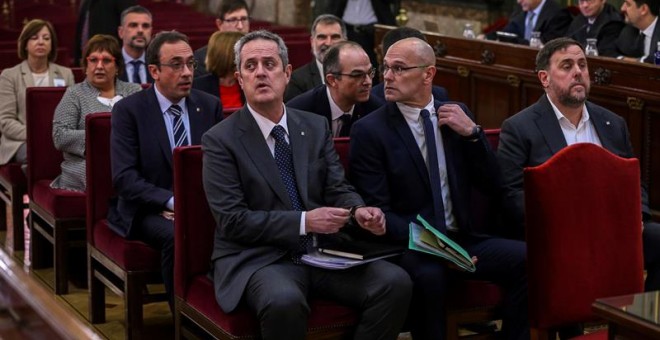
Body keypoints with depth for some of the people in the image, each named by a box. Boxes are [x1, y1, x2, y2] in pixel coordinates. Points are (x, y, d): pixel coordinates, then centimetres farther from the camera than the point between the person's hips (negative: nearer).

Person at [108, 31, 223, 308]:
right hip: (149, 209, -3)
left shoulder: (210, 106, 9)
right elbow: (124, 177, -10)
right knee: (177, 236, -35)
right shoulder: (128, 110, -2)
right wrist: (172, 201, -21)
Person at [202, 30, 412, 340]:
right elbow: (231, 220, -11)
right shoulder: (220, 140, -4)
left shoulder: (316, 127, 12)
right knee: (284, 301, -38)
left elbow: (338, 190, 11)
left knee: (396, 283, -19)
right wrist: (304, 221, -19)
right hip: (258, 258, -5)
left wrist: (359, 211, -14)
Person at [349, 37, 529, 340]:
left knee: (525, 258, -21)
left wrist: (471, 132, -6)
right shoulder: (369, 130, -3)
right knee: (428, 274, -35)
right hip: (408, 247, -4)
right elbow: (377, 211, -8)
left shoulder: (457, 114, 10)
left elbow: (492, 187, 9)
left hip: (463, 239, 4)